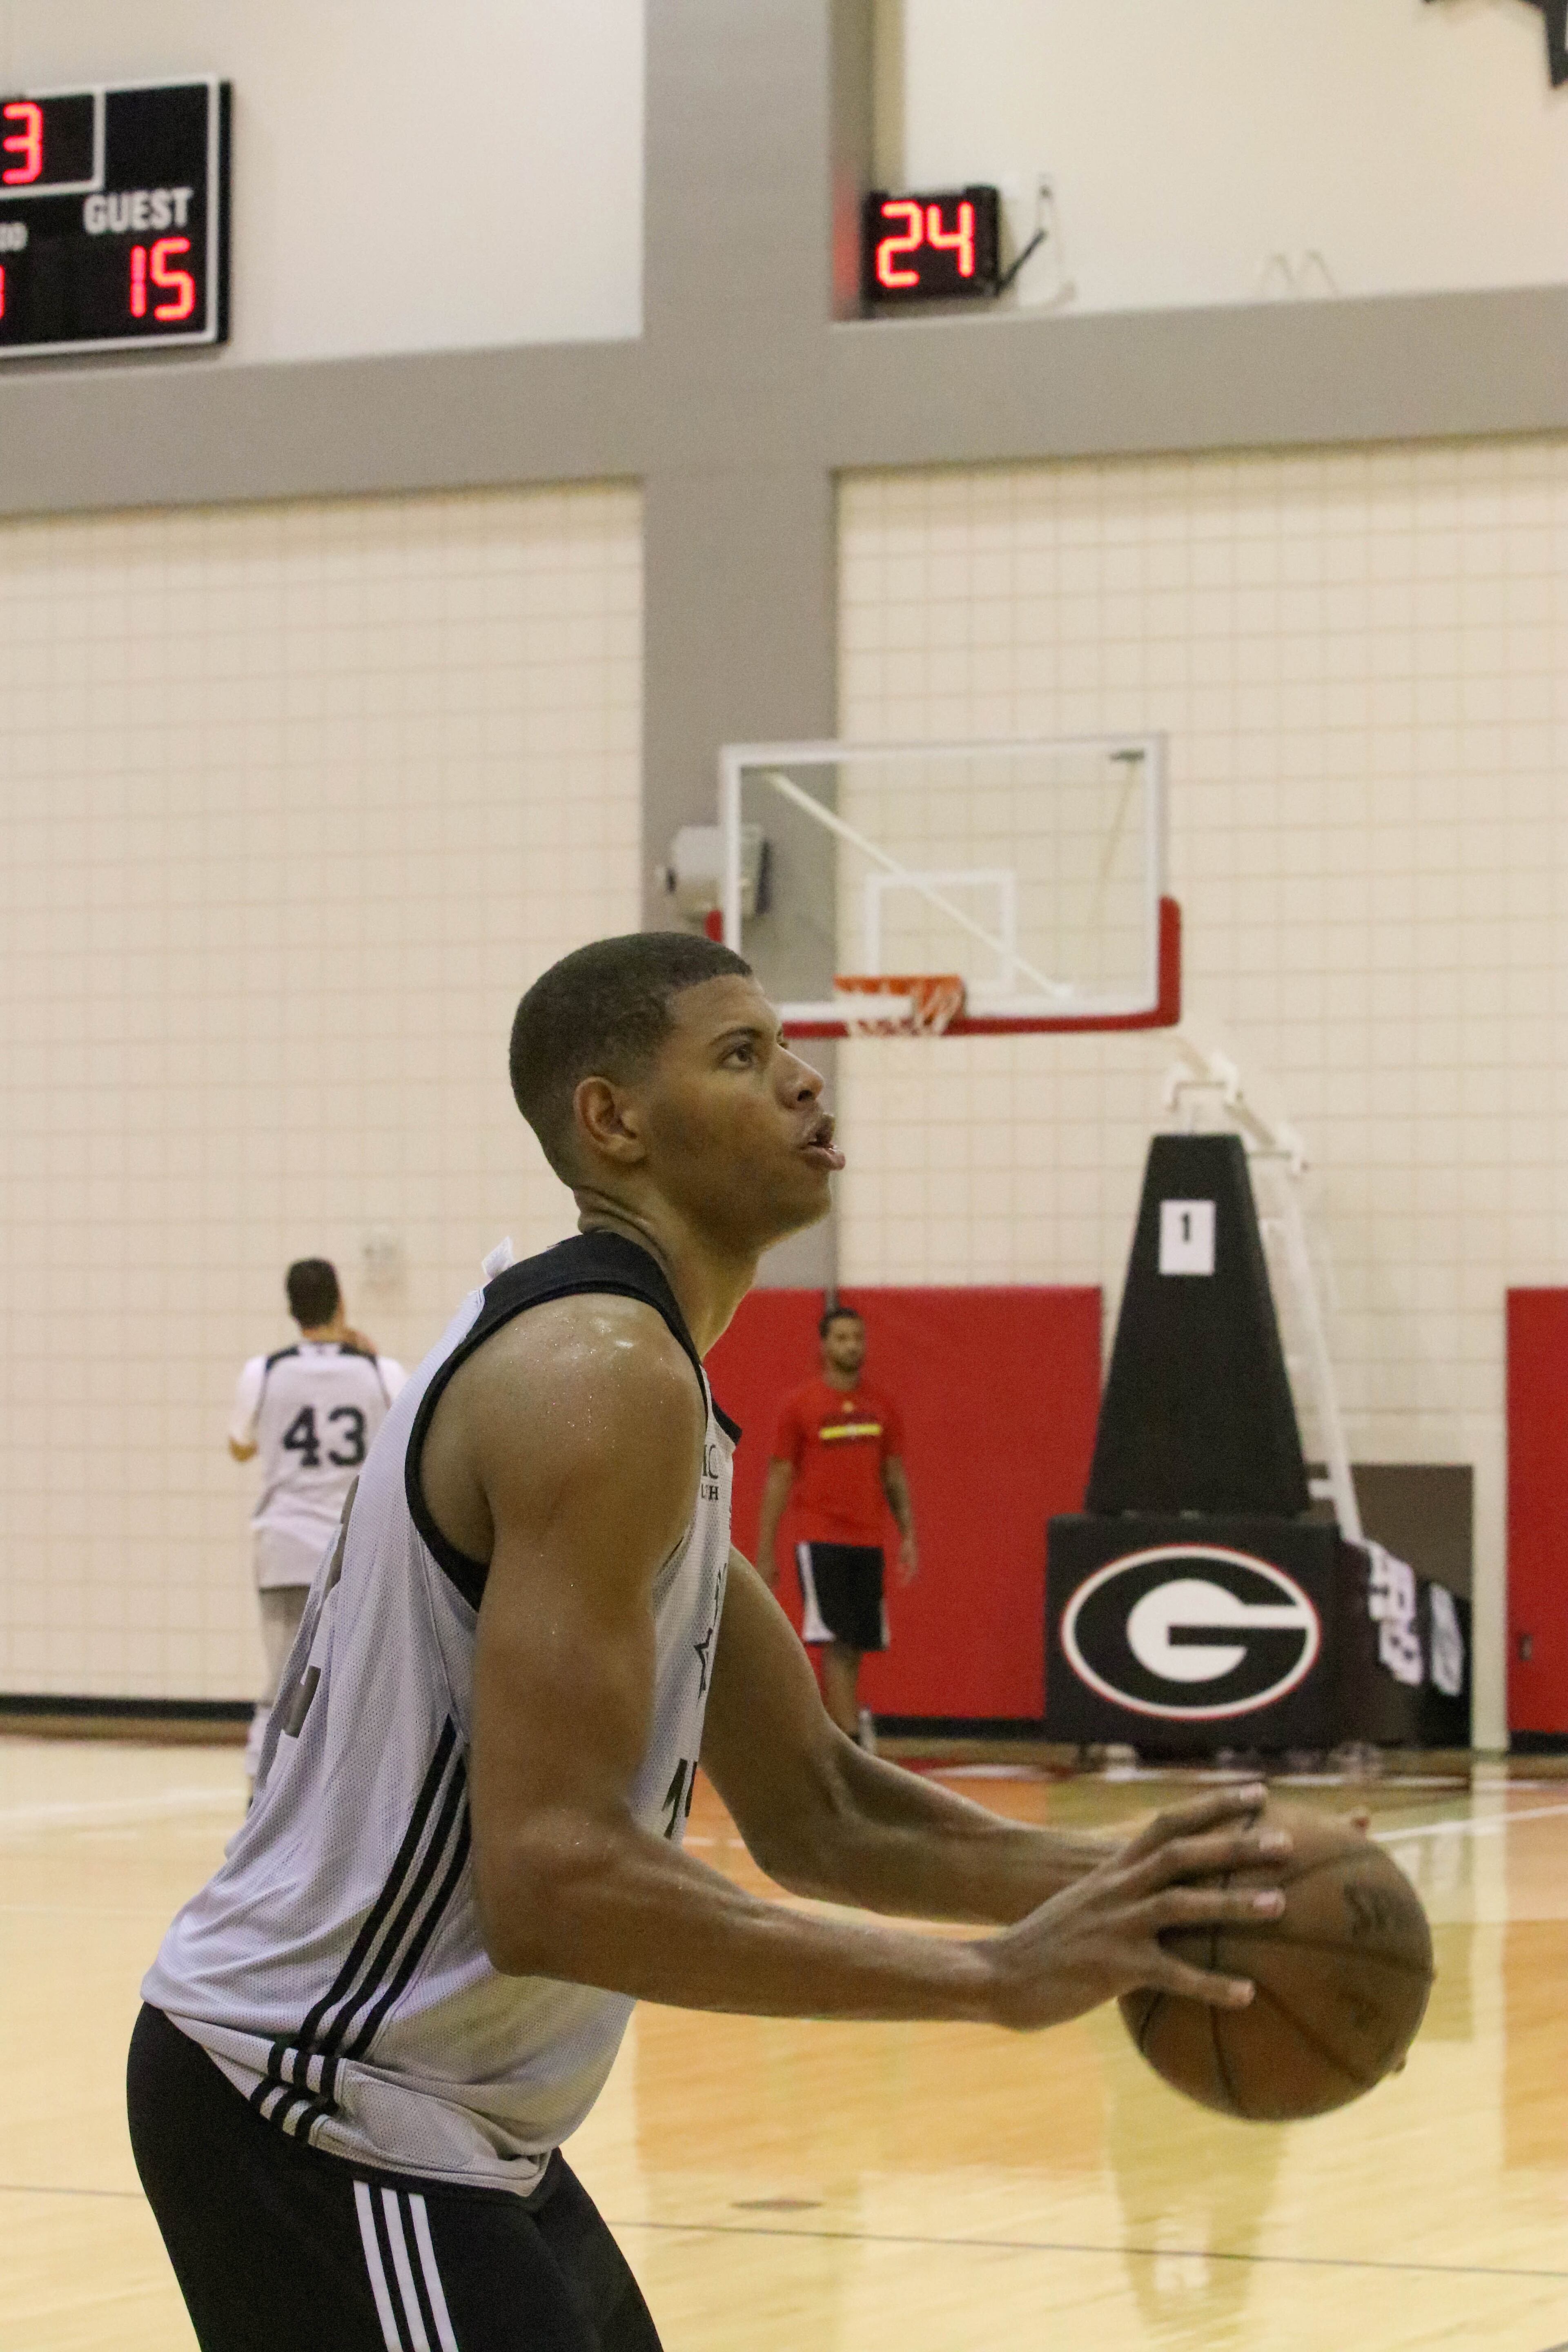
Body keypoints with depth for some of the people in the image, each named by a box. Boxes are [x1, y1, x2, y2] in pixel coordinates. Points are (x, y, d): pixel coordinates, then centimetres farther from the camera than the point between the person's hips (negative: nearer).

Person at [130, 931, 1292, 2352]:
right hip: (321, 2111, -11)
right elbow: (550, 1880, -29)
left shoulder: (634, 1374, 13)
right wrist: (998, 1977, -27)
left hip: (430, 2110, 11)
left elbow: (811, 1810, 15)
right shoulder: (599, 1372, -19)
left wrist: (1114, 1883, -2)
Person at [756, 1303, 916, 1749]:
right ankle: (853, 1741, -18)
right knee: (837, 1642, -13)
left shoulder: (882, 1407, 10)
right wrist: (765, 1553, -2)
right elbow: (779, 1479, 1)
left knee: (854, 1646, 5)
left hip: (868, 1543, 4)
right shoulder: (801, 1405, -1)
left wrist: (908, 1536, 3)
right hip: (821, 1540, -4)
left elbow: (895, 1476, 15)